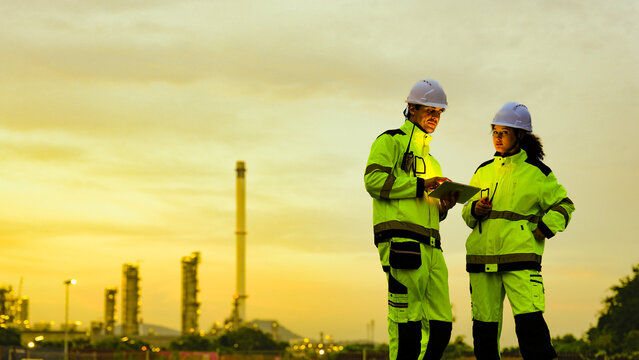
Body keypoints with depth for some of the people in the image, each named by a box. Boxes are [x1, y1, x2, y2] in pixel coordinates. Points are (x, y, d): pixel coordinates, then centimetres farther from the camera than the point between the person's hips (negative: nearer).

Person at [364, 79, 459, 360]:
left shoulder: (430, 160, 31)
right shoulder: (391, 141, 6)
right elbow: (374, 180, -10)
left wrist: (443, 206, 11)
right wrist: (422, 185, -13)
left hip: (430, 247, 8)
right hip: (401, 240, -8)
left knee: (441, 325, 2)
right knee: (407, 324, -12)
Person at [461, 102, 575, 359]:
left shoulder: (537, 173, 5)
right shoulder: (484, 171, 16)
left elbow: (563, 205, 12)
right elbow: (467, 214, 21)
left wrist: (545, 227, -4)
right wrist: (475, 209, -2)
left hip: (520, 254, -4)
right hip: (482, 255, 4)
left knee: (529, 318, -16)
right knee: (484, 322, 4)